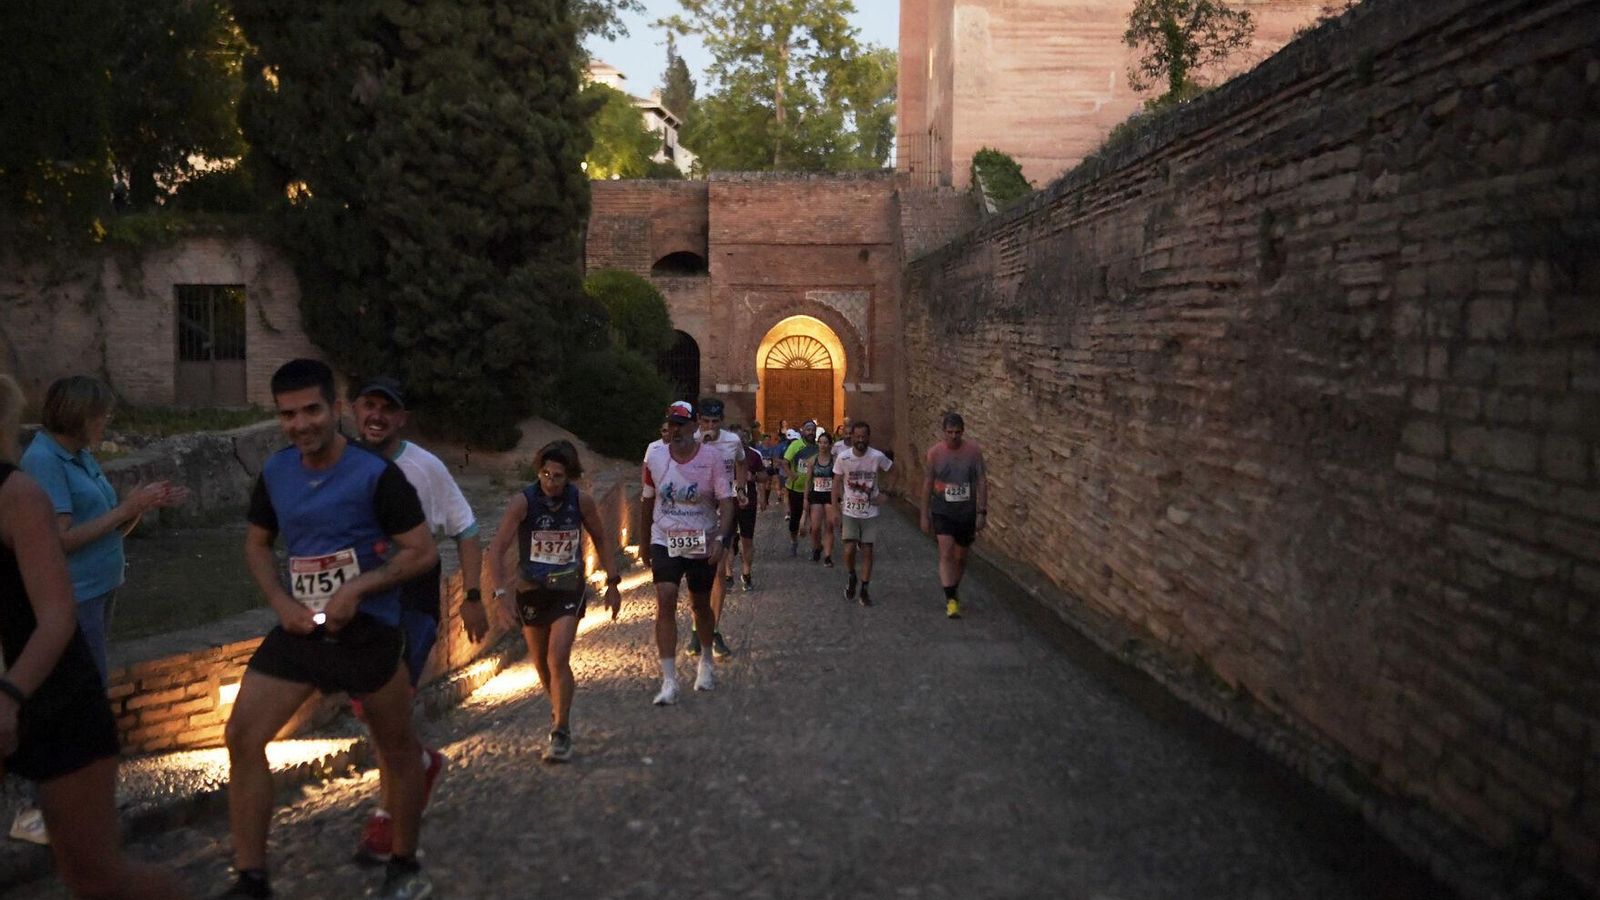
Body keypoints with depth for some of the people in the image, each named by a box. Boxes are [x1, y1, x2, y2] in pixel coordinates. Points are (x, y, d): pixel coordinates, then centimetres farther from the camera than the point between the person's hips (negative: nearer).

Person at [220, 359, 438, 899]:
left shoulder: (376, 475, -14)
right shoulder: (274, 473, 3)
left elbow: (423, 553, -12)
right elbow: (257, 543, 16)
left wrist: (356, 589, -23)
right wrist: (280, 601, -2)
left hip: (367, 632, -5)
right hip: (299, 628, 5)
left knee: (396, 747, 9)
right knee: (242, 737, -4)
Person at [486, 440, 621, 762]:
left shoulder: (581, 501, -10)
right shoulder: (522, 501, -17)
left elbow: (601, 540, 7)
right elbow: (497, 549, -21)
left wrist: (612, 584, 5)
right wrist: (500, 591, -33)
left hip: (568, 589, -1)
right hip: (531, 590, 1)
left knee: (558, 658, -16)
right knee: (541, 663, 13)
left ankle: (561, 732, -5)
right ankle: (560, 709, 41)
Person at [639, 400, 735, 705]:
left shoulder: (711, 457, -10)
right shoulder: (654, 455, -3)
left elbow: (726, 501, -11)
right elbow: (647, 500, 8)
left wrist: (720, 538, -24)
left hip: (702, 545, 0)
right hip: (665, 542, 1)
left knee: (701, 605, 13)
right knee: (665, 601, -16)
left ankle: (706, 663, 39)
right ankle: (669, 680, -13)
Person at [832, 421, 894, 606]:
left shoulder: (877, 457, -12)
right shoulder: (842, 458, -10)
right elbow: (837, 483, 0)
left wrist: (883, 493, -5)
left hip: (870, 512, 0)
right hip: (850, 512, 0)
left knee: (867, 550, 4)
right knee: (849, 549, -10)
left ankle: (865, 589, 17)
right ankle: (852, 577, 19)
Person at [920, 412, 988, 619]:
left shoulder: (974, 451, -4)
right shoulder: (934, 453, -5)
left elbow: (982, 482, -2)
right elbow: (927, 485, 1)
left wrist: (982, 512, -7)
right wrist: (925, 516, 2)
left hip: (967, 512, 1)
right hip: (942, 512, -1)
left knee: (960, 558, 11)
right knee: (946, 554, -15)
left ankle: (952, 592, 33)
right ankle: (951, 600, -14)